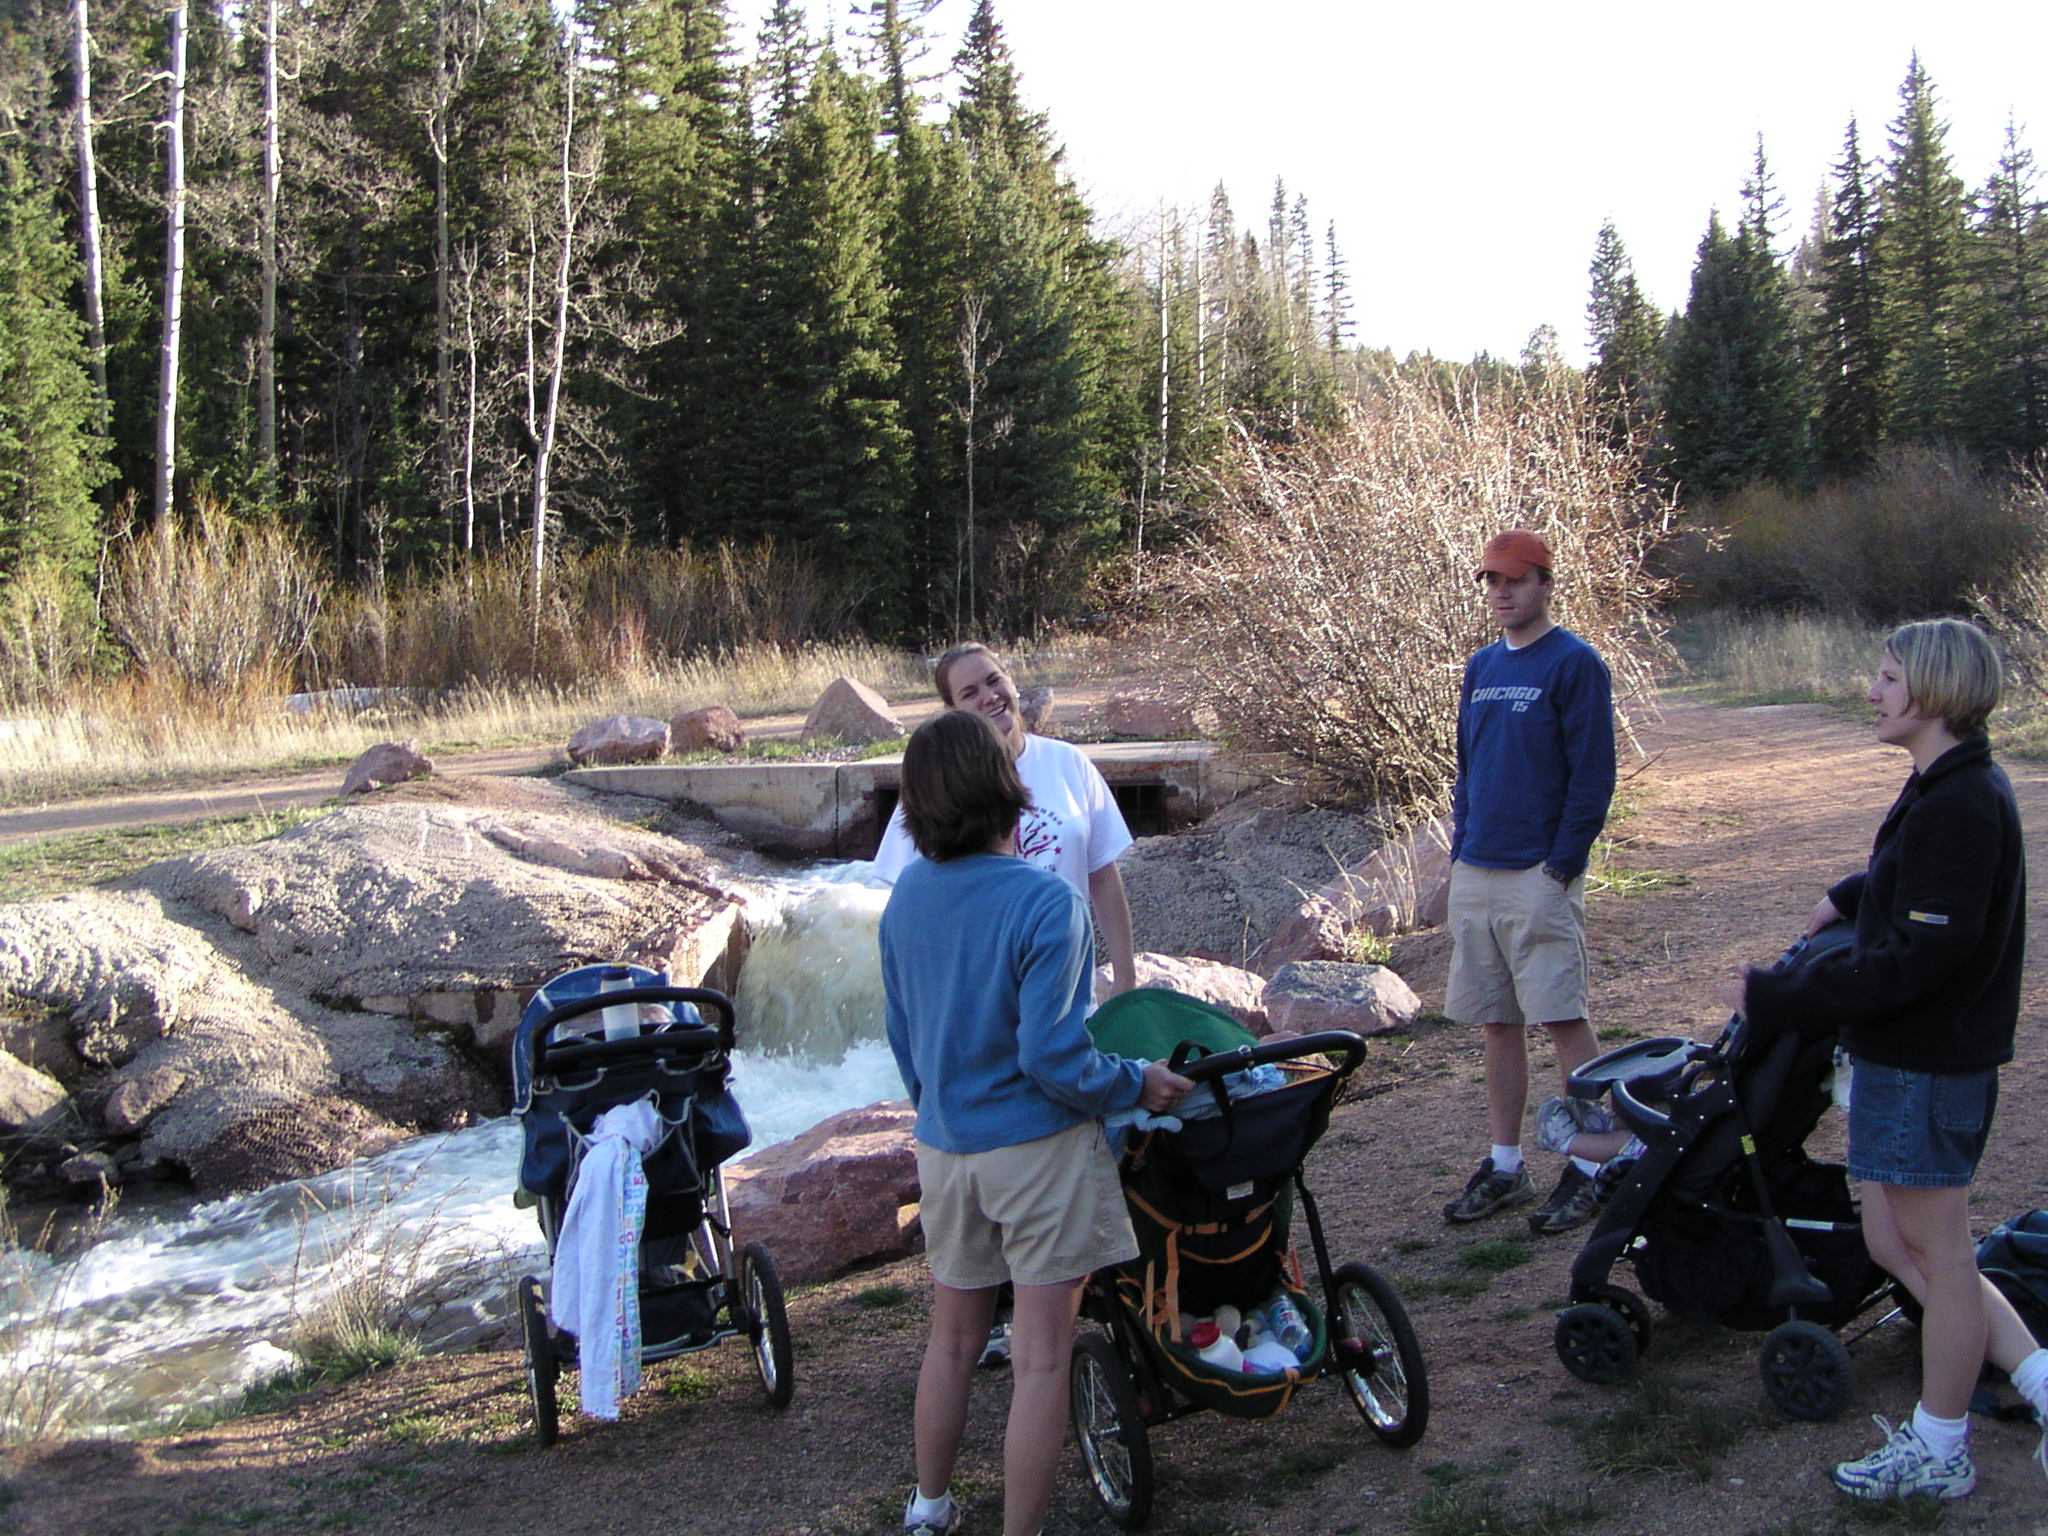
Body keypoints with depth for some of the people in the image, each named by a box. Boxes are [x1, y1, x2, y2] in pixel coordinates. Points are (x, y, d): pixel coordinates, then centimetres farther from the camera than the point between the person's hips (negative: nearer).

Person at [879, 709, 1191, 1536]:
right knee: (1042, 1358, 4)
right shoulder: (1044, 903, -20)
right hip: (1038, 1146, -6)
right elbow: (1052, 1055, -21)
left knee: (952, 1338, 22)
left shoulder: (905, 900, -1)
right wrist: (1135, 1084, -5)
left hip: (947, 1148, 6)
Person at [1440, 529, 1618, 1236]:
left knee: (1562, 1018, -5)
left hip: (1539, 875, -7)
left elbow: (1593, 773, -10)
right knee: (1497, 1023, 10)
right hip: (1474, 871, 7)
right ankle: (1505, 1166, 18)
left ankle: (1590, 1170, 4)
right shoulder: (1481, 666, 15)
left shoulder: (1574, 662, -6)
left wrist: (1564, 861, -14)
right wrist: (1460, 847, 13)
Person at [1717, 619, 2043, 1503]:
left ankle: (1939, 1454, 21)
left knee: (1935, 1254, 5)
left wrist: (1778, 999, -24)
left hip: (1927, 1064, -10)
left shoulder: (1959, 805, -23)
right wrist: (1852, 897, 31)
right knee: (1896, 1245, 17)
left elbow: (1921, 956, -27)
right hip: (1899, 1055, 10)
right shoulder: (1948, 789, 8)